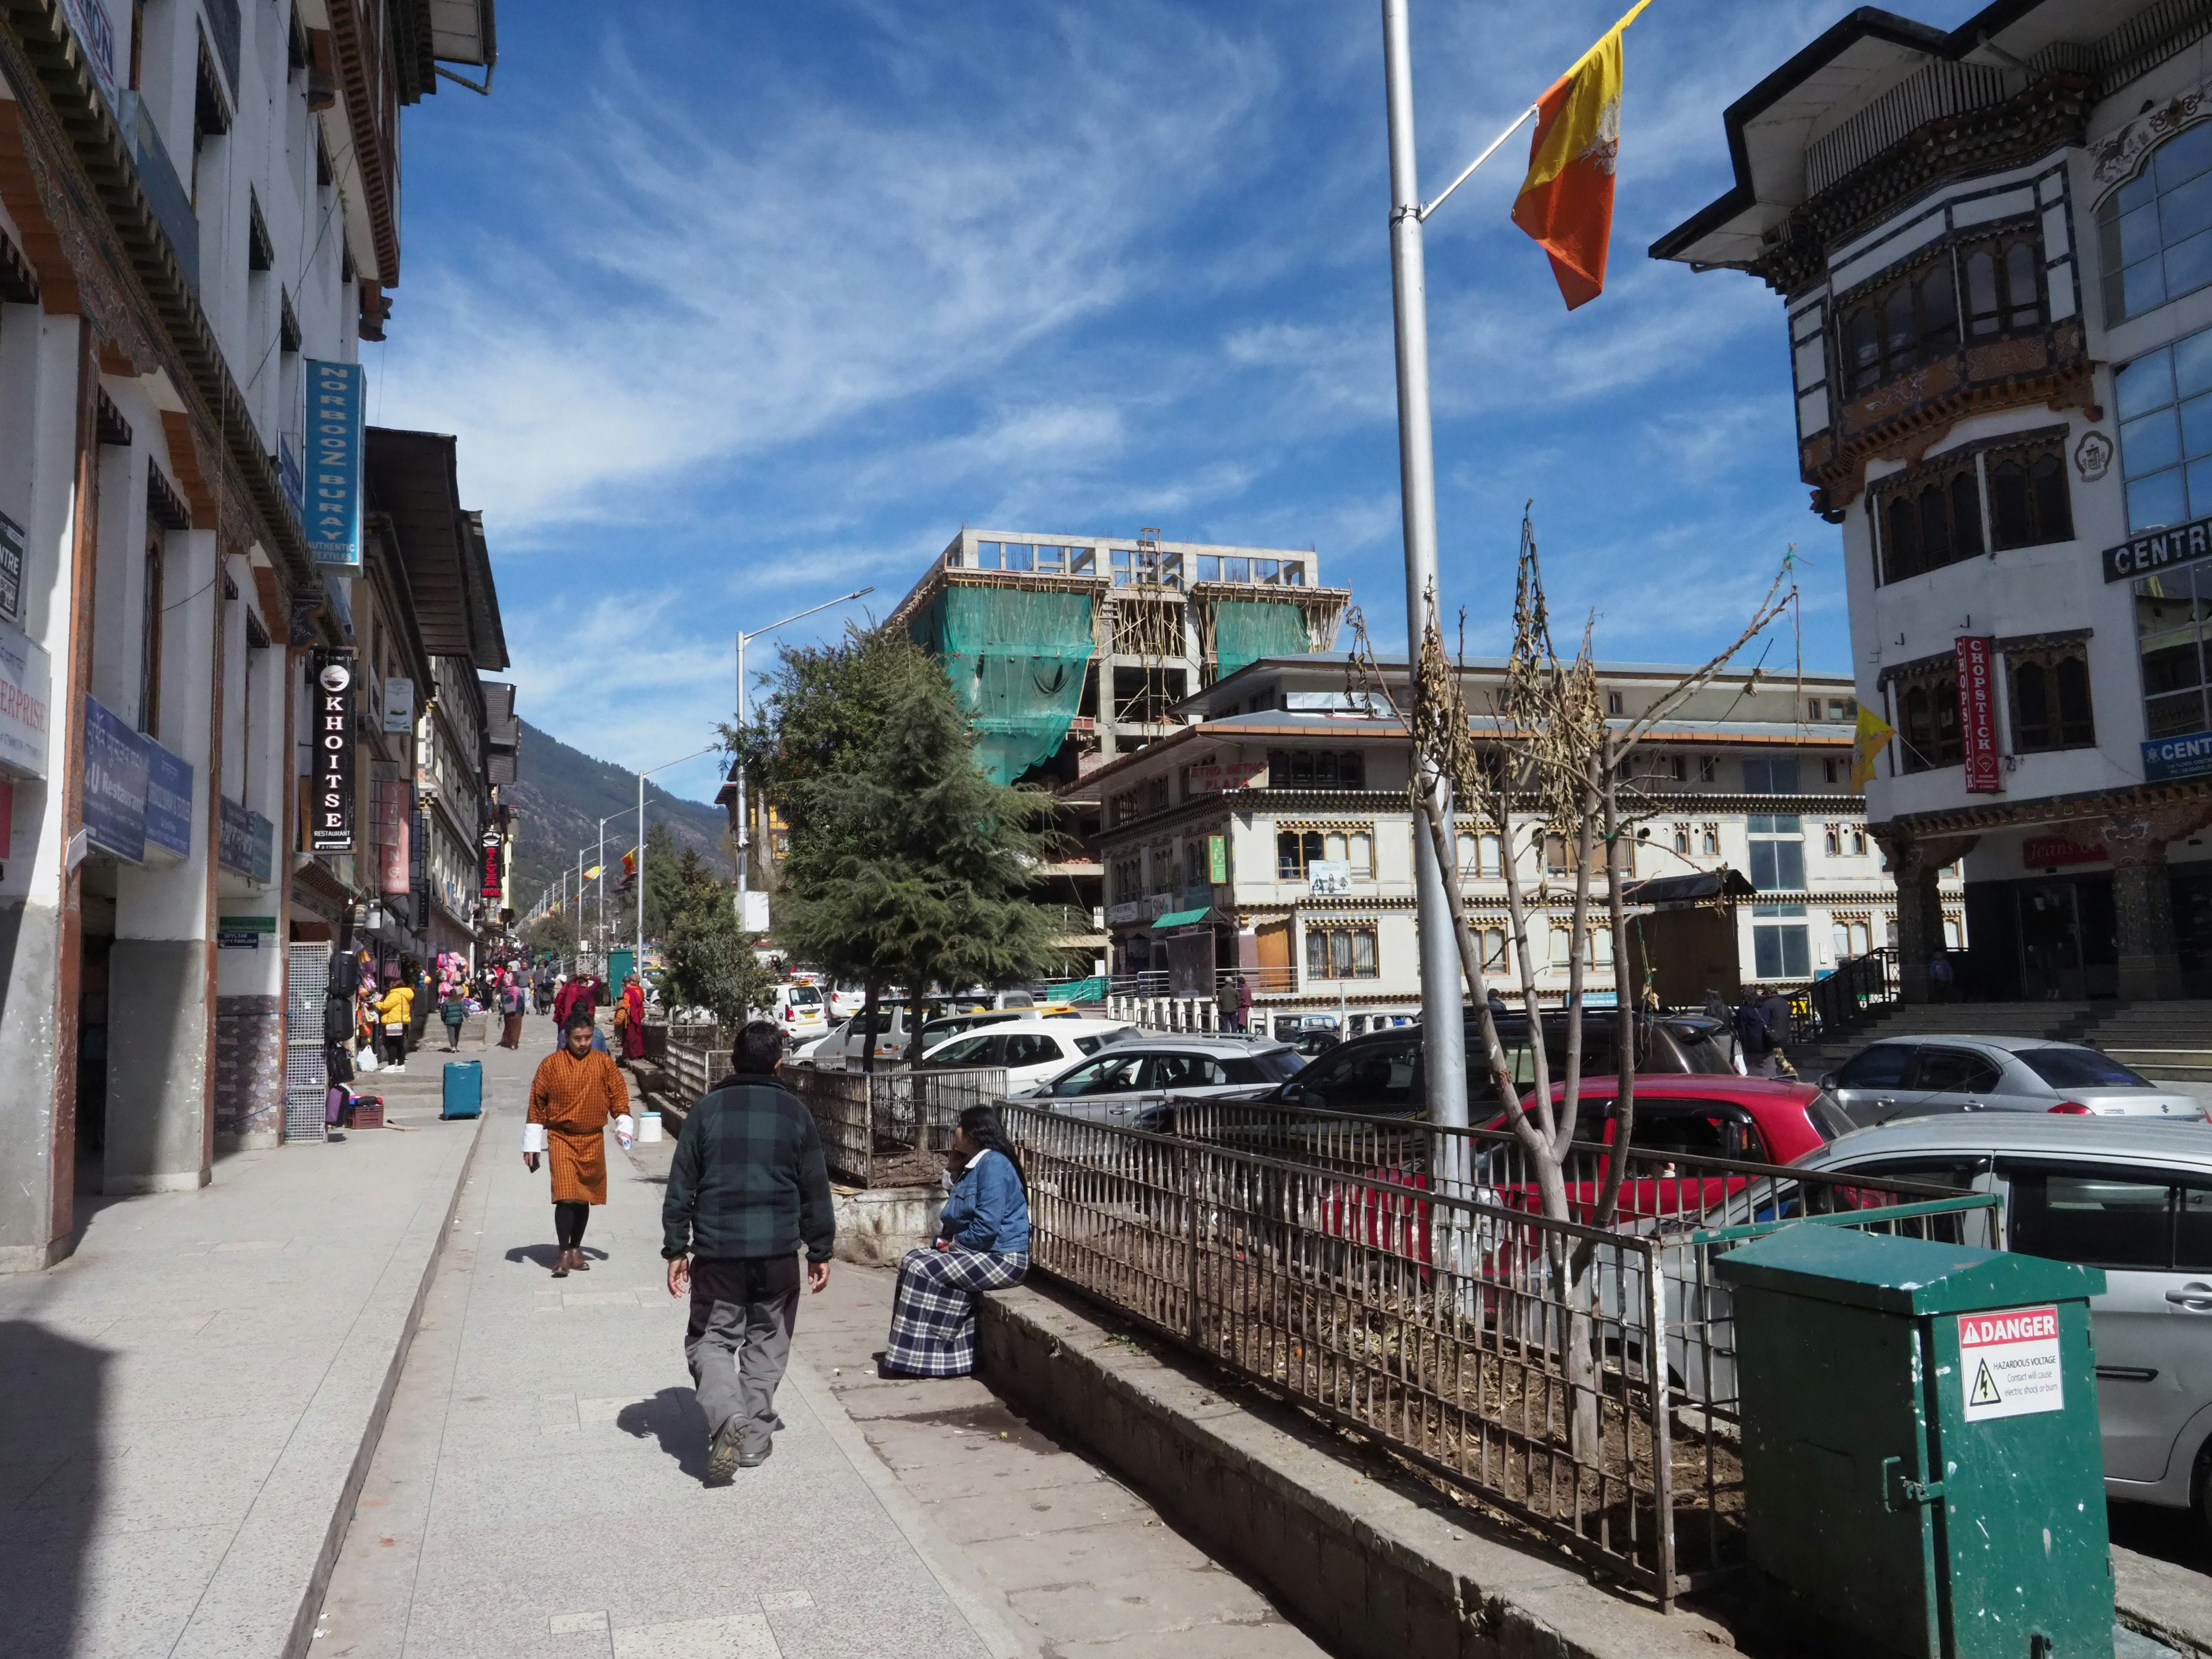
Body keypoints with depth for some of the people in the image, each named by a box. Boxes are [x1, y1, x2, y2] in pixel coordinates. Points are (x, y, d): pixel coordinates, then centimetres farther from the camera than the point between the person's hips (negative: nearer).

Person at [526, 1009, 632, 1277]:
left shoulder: (603, 1063, 2)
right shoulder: (551, 1064, -2)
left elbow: (618, 1095, 7)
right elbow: (537, 1103, 1)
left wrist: (623, 1126, -8)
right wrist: (531, 1145, 1)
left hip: (593, 1140, 3)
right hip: (561, 1138, -3)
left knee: (585, 1198, 10)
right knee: (566, 1196, -13)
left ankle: (576, 1249, 23)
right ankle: (564, 1254, -7)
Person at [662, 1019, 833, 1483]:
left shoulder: (707, 1109, 0)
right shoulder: (795, 1112, 1)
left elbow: (681, 1185, 1)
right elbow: (815, 1188, 4)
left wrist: (676, 1249, 7)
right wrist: (820, 1251, 12)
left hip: (716, 1250, -1)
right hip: (778, 1251, 1)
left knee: (711, 1339, 10)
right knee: (767, 1342, 15)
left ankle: (727, 1416, -13)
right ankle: (754, 1438, 18)